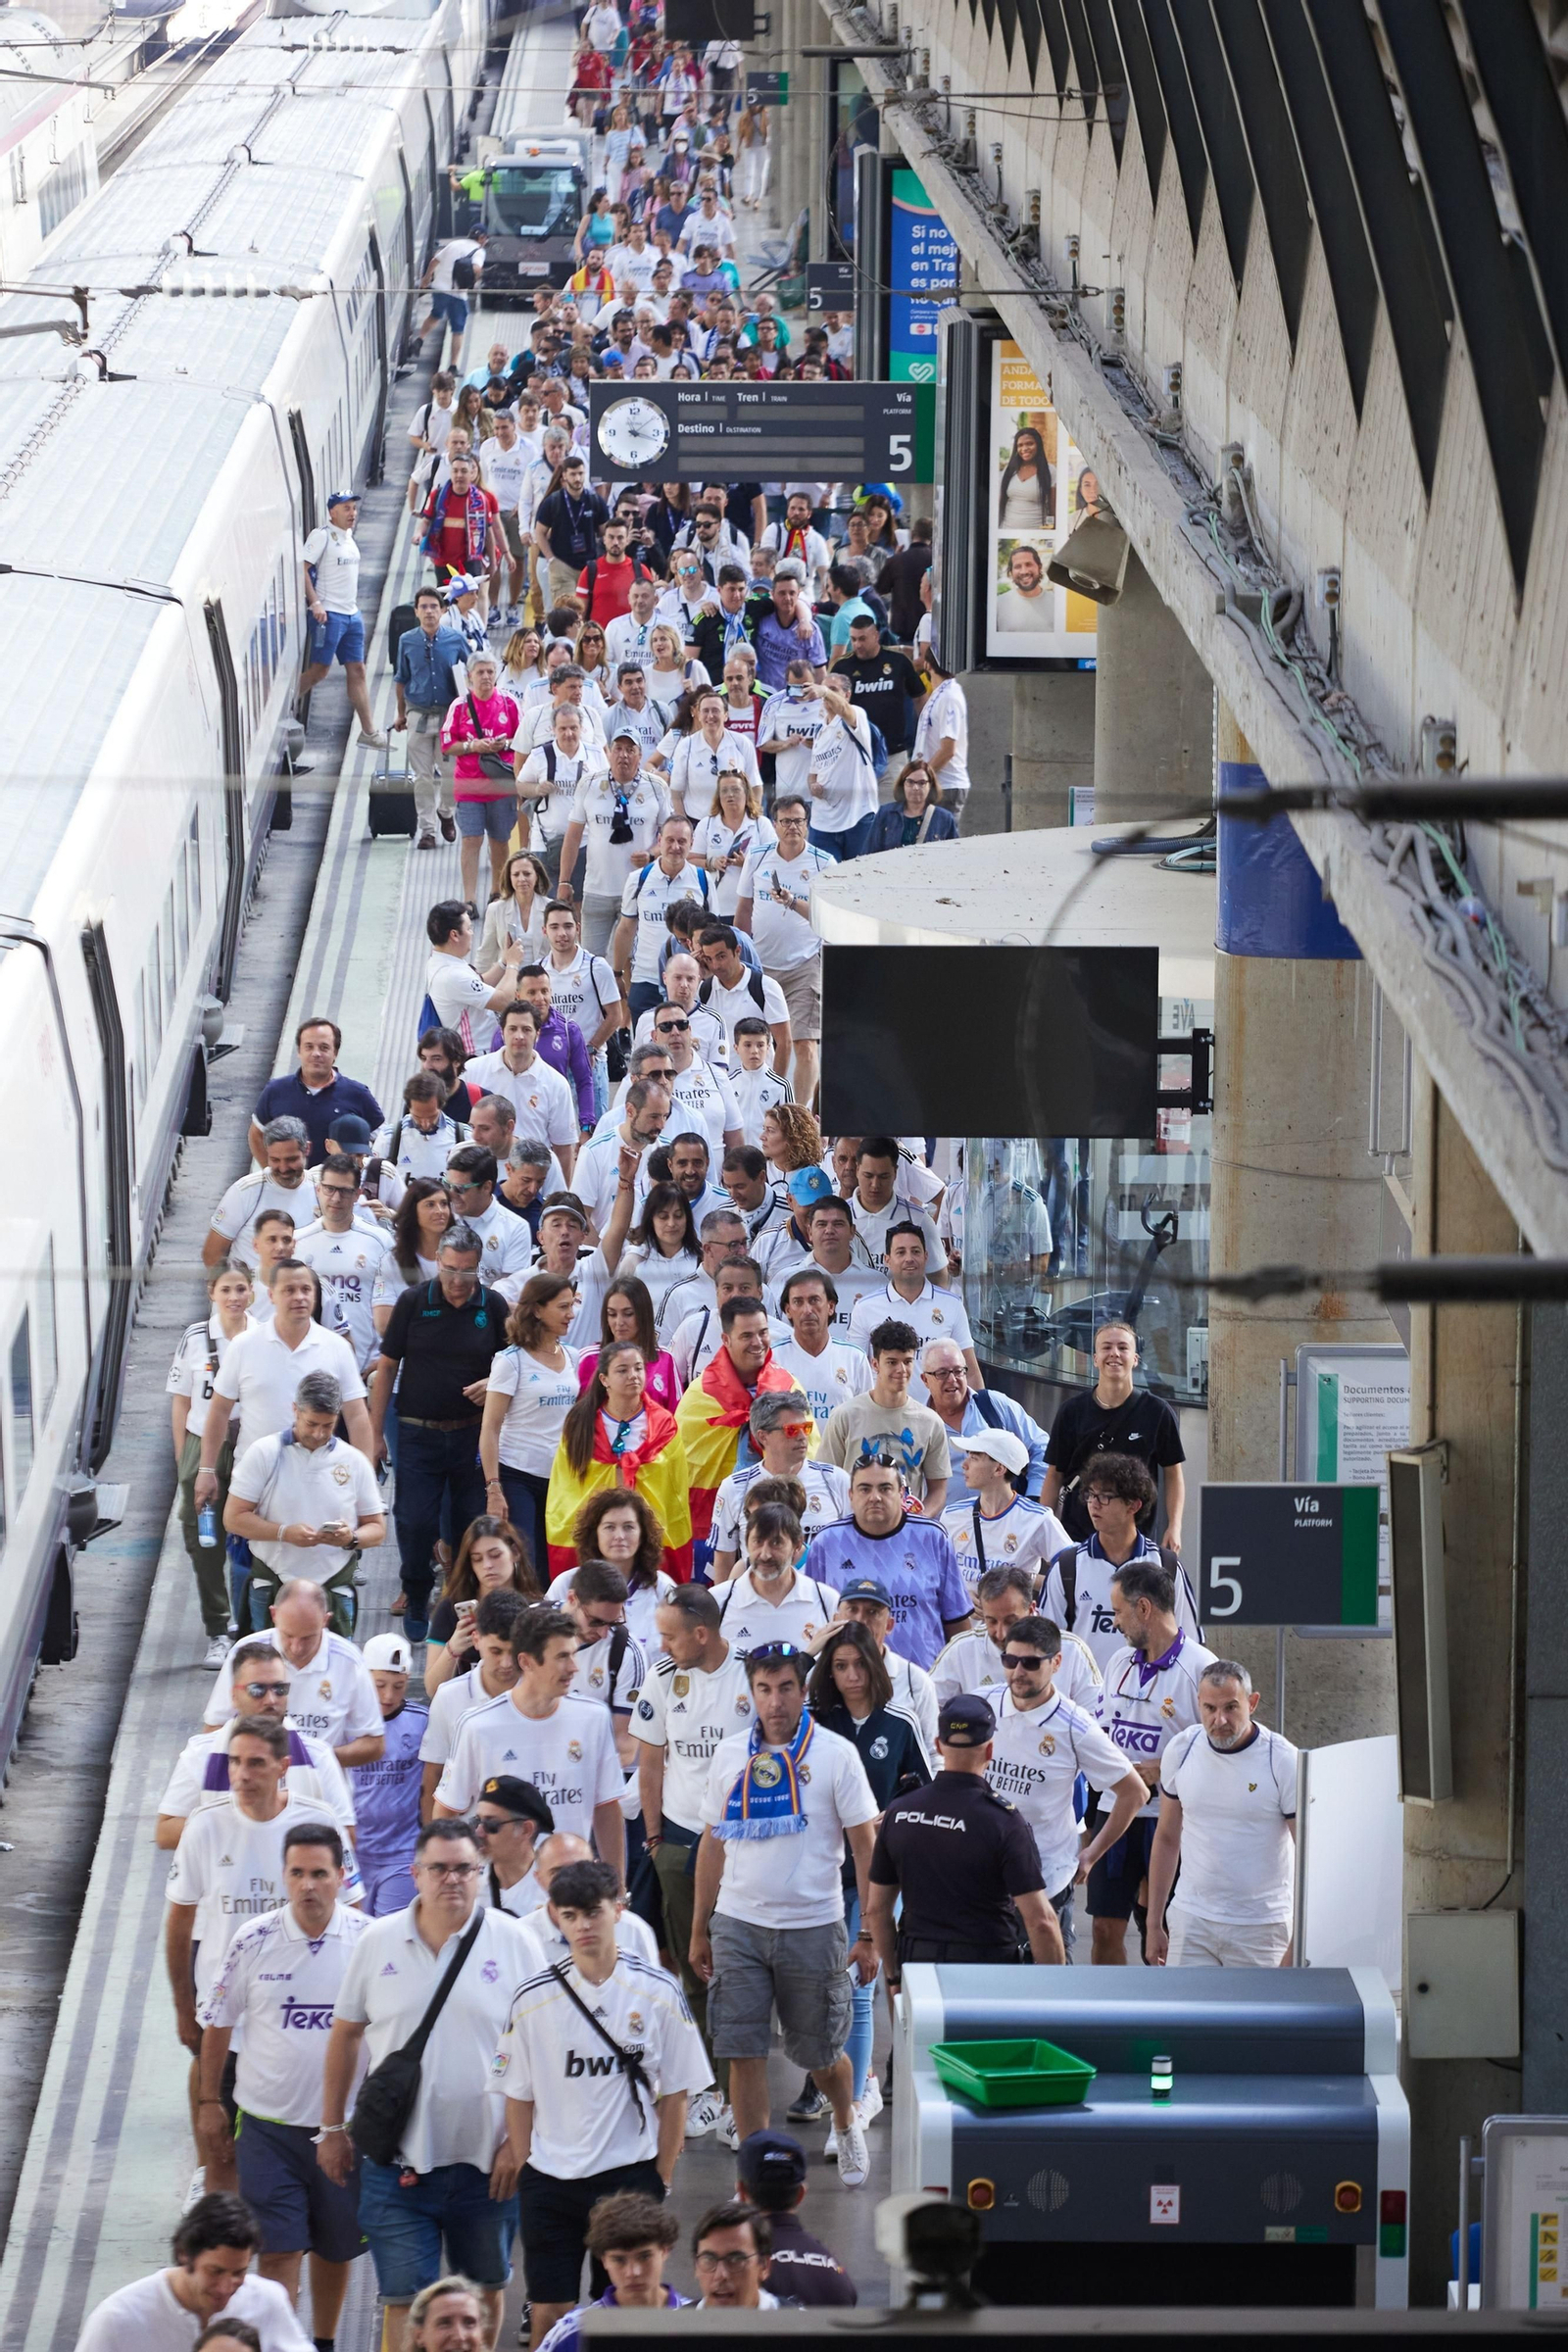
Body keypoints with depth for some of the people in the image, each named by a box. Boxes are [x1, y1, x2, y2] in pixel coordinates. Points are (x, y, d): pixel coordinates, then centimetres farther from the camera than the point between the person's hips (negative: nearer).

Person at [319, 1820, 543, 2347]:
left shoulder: (514, 1942, -3)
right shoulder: (378, 1942, 2)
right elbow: (345, 2035, 11)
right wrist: (333, 2129, 11)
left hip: (487, 2162, 0)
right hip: (398, 2162, 0)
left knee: (485, 2292, 14)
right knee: (405, 2302, -3)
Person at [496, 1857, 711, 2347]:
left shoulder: (657, 1993, -4)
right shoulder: (533, 1998, -2)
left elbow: (675, 2095, 2)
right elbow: (518, 2096, 5)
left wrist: (661, 2179, -1)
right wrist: (524, 2176, 1)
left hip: (630, 2173, -1)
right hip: (550, 2178, 1)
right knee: (547, 2315, 1)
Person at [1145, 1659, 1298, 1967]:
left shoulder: (1284, 1762, -11)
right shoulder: (1180, 1751, 1)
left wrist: (1299, 1944, -14)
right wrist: (1154, 1923, 13)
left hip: (1261, 1930, -3)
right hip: (1192, 1922, 3)